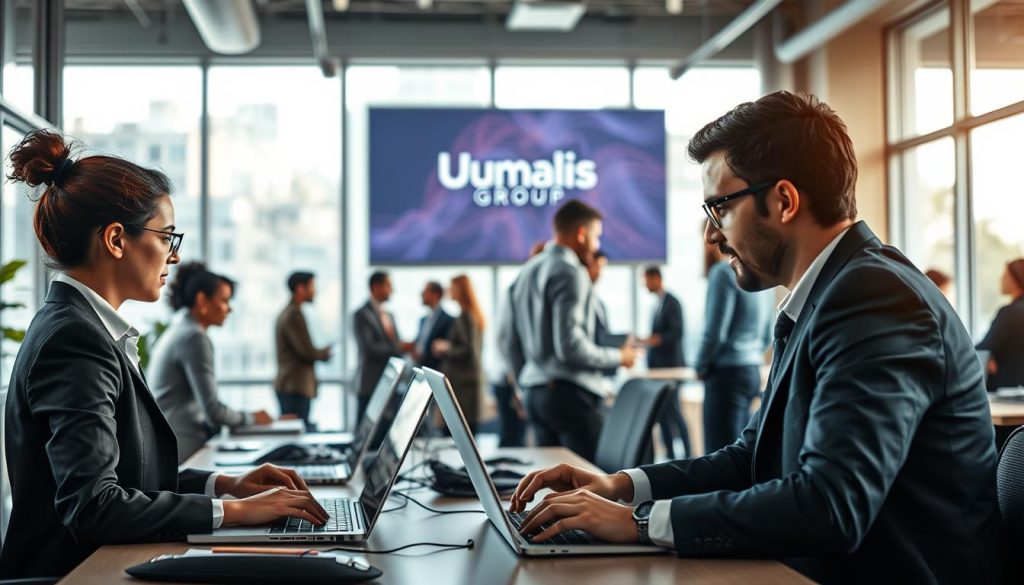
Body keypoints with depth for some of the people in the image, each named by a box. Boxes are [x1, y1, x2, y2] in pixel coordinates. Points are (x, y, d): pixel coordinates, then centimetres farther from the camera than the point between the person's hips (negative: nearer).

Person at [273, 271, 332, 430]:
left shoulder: (287, 312, 16)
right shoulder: (294, 315, -16)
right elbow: (308, 353, -18)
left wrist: (320, 352, 8)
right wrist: (326, 352, 1)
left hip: (288, 385, 10)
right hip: (296, 387, -10)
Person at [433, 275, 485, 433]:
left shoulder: (465, 317, -14)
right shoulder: (475, 315, 14)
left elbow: (467, 351, -18)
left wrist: (445, 349, -4)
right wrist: (448, 345, 17)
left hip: (463, 381, -9)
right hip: (472, 378, 9)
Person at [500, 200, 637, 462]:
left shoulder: (528, 271, 16)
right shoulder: (570, 273, -11)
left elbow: (508, 338, 20)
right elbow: (570, 344, -19)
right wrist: (618, 357, -6)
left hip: (535, 392, 9)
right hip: (570, 394, -9)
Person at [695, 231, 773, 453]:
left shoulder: (724, 271, -11)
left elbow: (715, 332, -15)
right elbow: (766, 336, 19)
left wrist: (700, 367, -1)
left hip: (728, 375, -9)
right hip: (753, 371, 9)